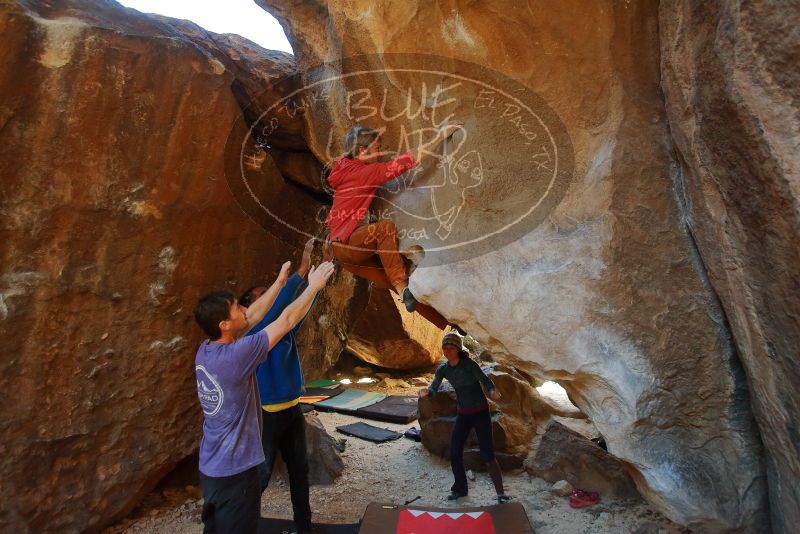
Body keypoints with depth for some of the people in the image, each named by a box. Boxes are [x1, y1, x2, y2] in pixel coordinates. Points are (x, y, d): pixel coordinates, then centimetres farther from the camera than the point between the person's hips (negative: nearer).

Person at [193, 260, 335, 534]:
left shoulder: (205, 352, -4)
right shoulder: (234, 357, -28)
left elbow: (253, 317, 4)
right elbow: (287, 320, -21)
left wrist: (280, 282, 10)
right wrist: (314, 286, -9)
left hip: (210, 469, 8)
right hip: (235, 472, -8)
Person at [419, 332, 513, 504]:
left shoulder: (469, 365, -20)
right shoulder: (443, 369, -6)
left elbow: (486, 381, -15)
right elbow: (433, 388, -9)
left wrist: (493, 391, -37)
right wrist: (426, 392, -33)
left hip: (480, 412, -5)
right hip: (463, 414, 5)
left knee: (487, 454, -5)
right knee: (454, 452, 6)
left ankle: (500, 492, 13)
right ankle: (460, 488, 28)